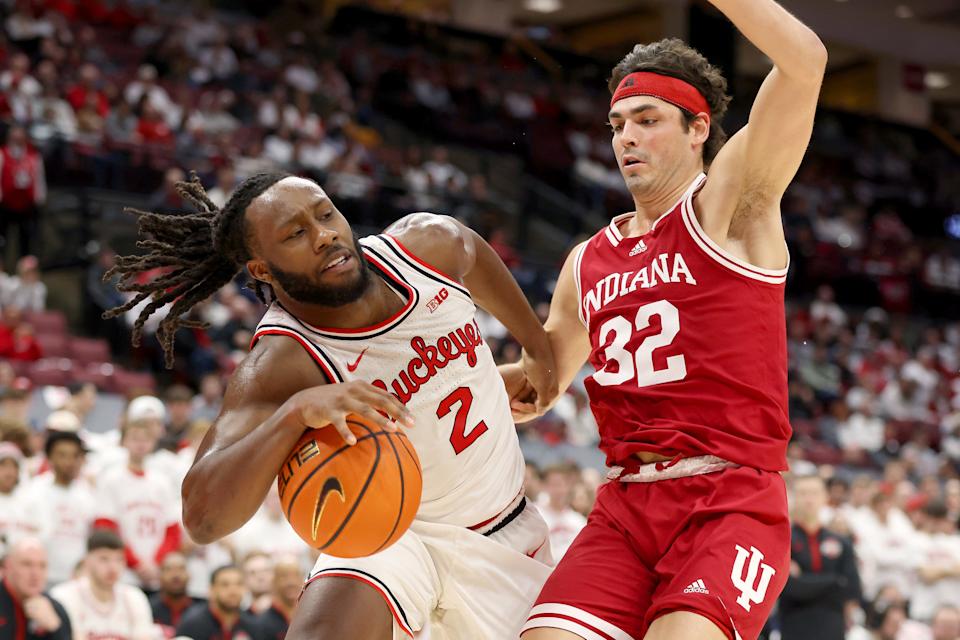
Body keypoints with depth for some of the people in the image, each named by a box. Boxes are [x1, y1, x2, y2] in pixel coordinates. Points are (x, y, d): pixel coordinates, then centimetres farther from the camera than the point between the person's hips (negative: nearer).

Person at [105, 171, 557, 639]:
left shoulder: (425, 244, -14)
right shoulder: (280, 365, -29)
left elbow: (471, 252, 13)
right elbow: (202, 520, -42)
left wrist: (538, 346, 21)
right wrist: (294, 413, -54)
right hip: (392, 533, -5)